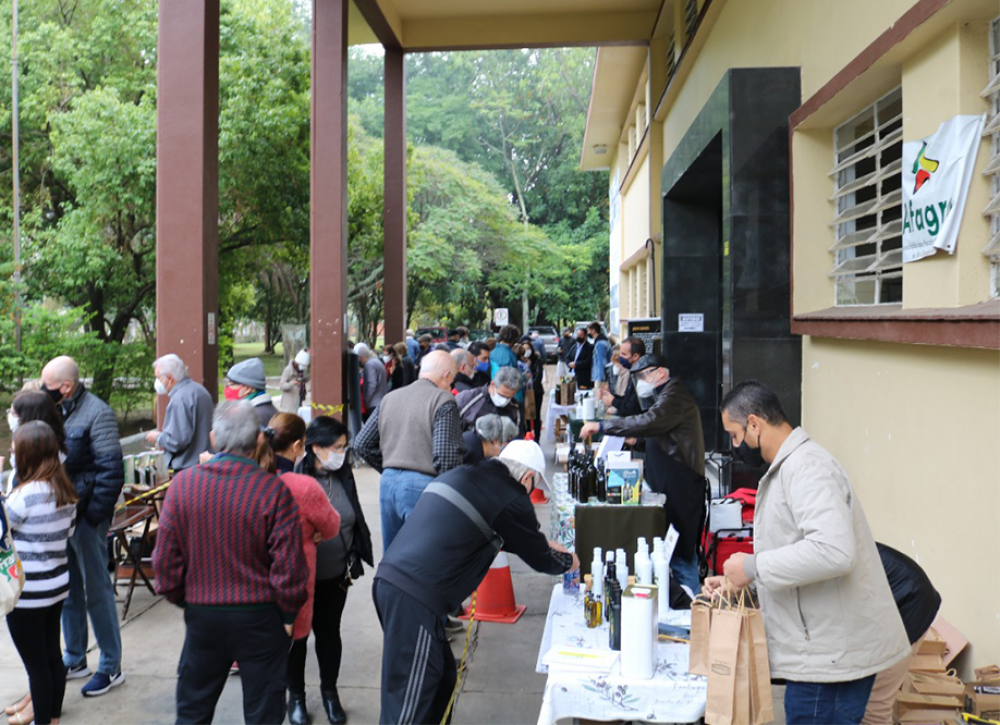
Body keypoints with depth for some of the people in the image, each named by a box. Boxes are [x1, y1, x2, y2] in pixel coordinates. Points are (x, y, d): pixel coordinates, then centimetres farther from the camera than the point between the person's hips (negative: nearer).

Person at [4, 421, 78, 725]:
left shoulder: (25, 495, -22)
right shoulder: (65, 491, 2)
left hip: (27, 592, -7)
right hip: (57, 584, 7)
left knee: (36, 662, 7)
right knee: (52, 654, 19)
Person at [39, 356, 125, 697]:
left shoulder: (96, 413, -14)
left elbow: (110, 470, -17)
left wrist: (95, 513, -18)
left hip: (85, 517, -7)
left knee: (97, 591, 2)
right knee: (67, 590, 17)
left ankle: (111, 666, 14)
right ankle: (74, 659, 32)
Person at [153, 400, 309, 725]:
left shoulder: (183, 483, -7)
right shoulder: (273, 490, -15)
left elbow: (165, 557, -1)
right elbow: (289, 563, -14)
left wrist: (180, 599, 14)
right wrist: (289, 613, 0)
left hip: (202, 615, 3)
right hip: (260, 616, -2)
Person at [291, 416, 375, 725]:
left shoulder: (344, 475, -2)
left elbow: (356, 520, 7)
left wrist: (356, 560, 8)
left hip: (336, 575, 4)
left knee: (329, 633, 17)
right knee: (297, 634, 13)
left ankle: (329, 692, 36)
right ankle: (296, 695, 32)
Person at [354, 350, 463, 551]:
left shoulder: (390, 398, 14)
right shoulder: (443, 401, -7)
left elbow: (362, 444, 15)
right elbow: (446, 457, -16)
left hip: (388, 482, 6)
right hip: (422, 485, -6)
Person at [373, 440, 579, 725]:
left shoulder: (460, 475, 19)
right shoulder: (510, 499, -5)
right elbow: (539, 560, 10)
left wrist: (542, 544, 42)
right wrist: (567, 561, 30)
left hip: (390, 580, 9)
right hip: (414, 599, -9)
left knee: (442, 675, 21)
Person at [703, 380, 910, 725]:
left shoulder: (805, 467, -18)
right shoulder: (788, 467, 15)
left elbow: (834, 551, -32)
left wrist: (754, 567, -22)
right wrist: (735, 581, 14)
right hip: (825, 648, 10)